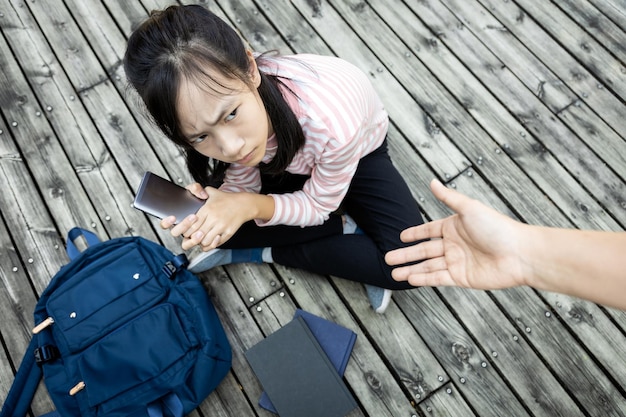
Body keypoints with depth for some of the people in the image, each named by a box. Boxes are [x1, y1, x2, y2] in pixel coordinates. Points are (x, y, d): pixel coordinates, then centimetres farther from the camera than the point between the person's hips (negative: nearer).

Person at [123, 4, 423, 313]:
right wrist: (210, 206, -37)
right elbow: (242, 184, -16)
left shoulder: (331, 123, -43)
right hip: (281, 159, 3)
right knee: (216, 227, -18)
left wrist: (252, 206, -40)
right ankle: (345, 228, -5)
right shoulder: (220, 104, -30)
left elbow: (317, 205, -24)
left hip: (357, 152, -2)